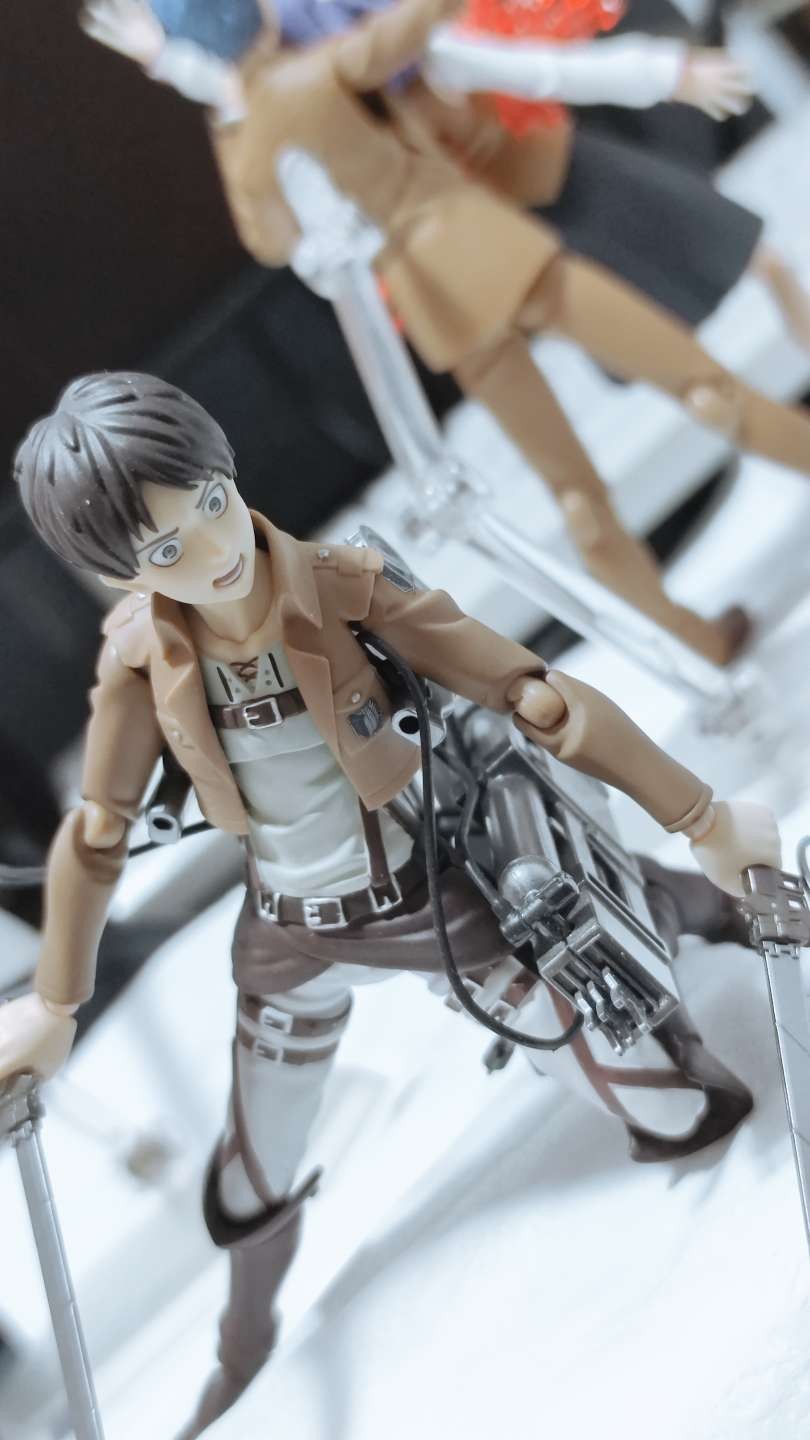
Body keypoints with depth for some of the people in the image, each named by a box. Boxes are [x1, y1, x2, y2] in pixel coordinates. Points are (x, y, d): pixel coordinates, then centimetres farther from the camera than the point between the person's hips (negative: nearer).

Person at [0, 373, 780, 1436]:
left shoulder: (346, 586, -26)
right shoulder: (139, 651, -17)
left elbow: (534, 695, -23)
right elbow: (97, 833, -3)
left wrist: (705, 822, -21)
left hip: (445, 908, -2)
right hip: (288, 944, 2)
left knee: (680, 1118, 4)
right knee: (249, 1198, 17)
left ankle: (658, 907, 34)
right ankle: (245, 1347, 52)